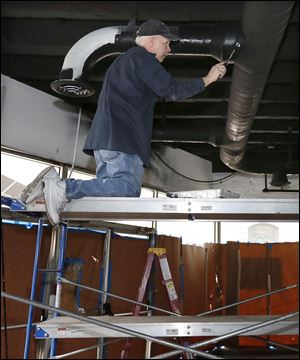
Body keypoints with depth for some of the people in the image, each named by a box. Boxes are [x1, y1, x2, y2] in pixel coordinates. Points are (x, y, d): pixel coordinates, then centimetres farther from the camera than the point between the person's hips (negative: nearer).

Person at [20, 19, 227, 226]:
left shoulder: (123, 60, 33)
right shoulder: (142, 57, 2)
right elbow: (173, 91, -6)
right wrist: (206, 80, 5)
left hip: (105, 138, 10)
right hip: (120, 139, -10)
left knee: (109, 188, 2)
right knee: (129, 187, -22)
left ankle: (56, 186, -6)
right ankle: (62, 189, -25)